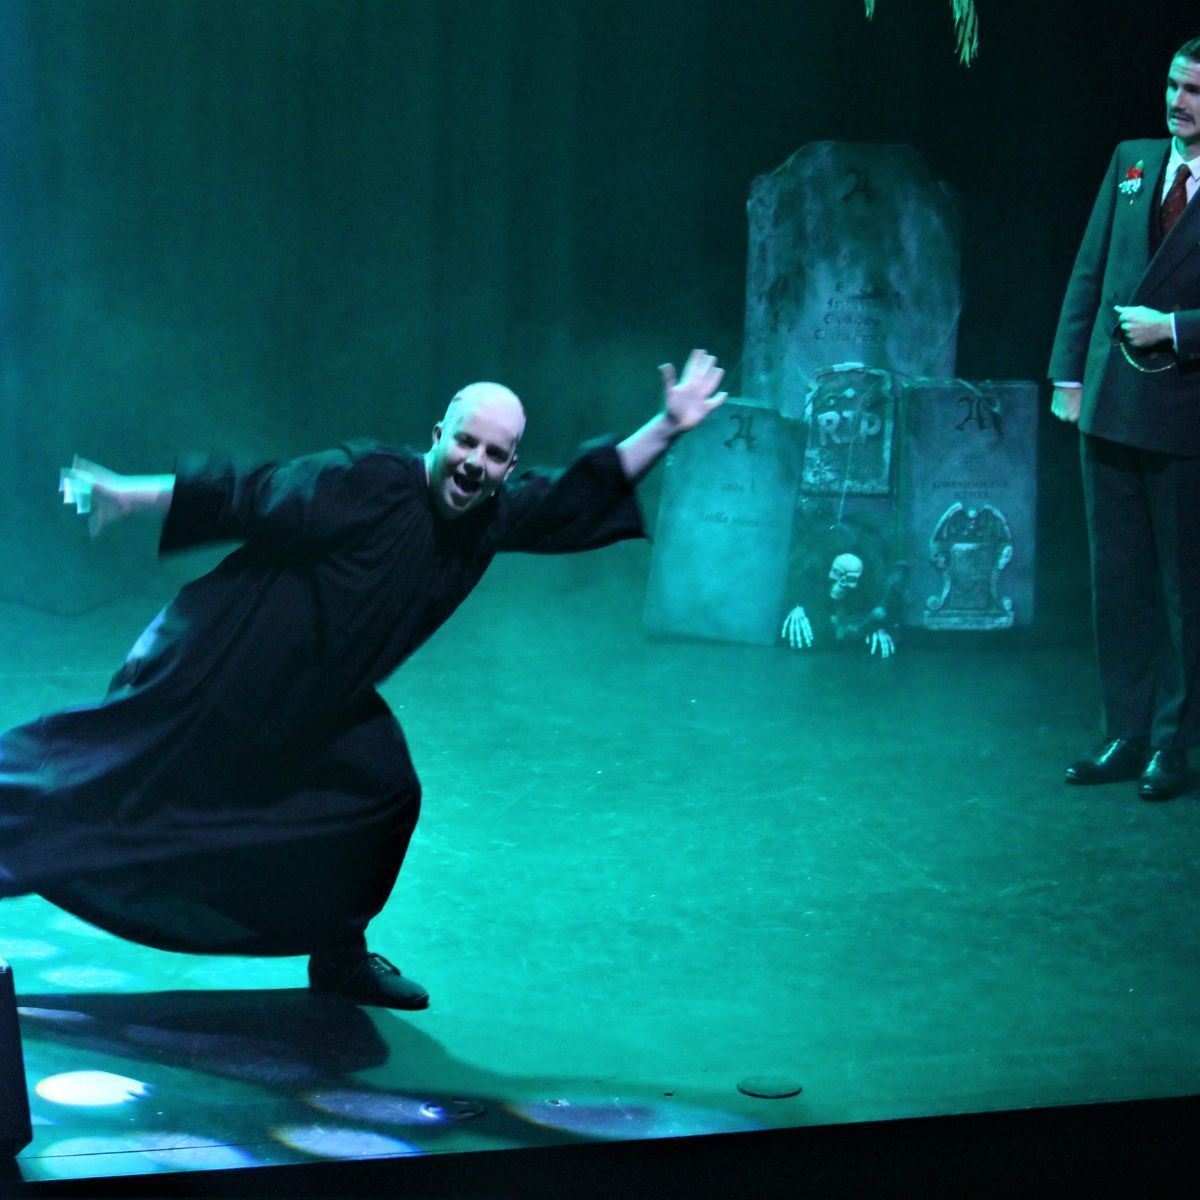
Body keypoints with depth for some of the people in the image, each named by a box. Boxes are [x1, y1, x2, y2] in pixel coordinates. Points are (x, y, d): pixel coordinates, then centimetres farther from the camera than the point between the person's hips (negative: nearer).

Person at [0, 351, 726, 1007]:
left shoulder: (499, 515, -4)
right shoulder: (367, 483, -24)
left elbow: (586, 493, 6)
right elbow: (249, 494, -23)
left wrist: (667, 429, -1)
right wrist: (126, 496, -24)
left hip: (318, 702, 7)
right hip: (218, 665, -7)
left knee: (386, 794, 6)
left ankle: (340, 959, 21)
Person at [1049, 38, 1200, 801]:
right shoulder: (1131, 163, 8)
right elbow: (1090, 271, 11)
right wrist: (1070, 373, 8)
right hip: (1111, 407, 5)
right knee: (1119, 583, 10)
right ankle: (1125, 737, 18)